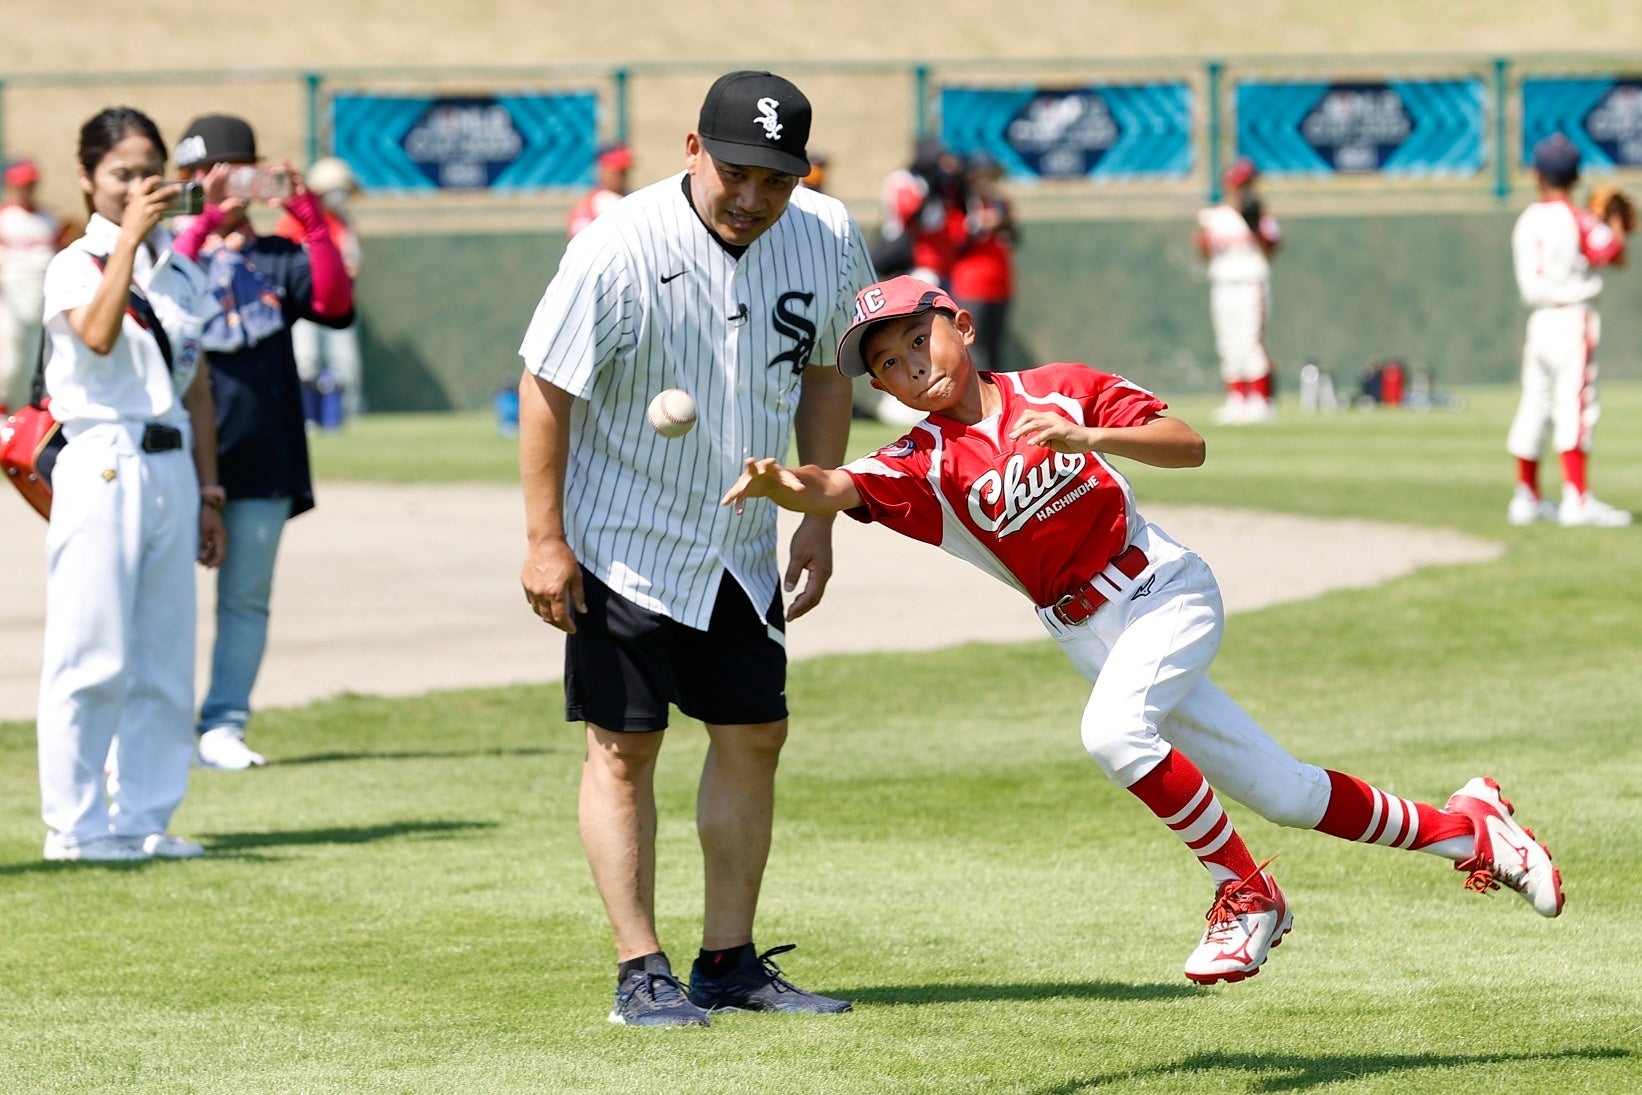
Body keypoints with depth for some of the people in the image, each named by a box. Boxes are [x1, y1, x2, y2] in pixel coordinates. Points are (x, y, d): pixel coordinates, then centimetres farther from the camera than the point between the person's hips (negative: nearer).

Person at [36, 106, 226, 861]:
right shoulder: (74, 266, -3)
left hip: (172, 469, 6)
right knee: (92, 658, -6)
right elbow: (99, 333, -26)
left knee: (165, 660, 7)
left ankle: (145, 817, 13)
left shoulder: (181, 274, 15)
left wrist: (208, 495, 16)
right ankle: (75, 823, -1)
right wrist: (129, 235, -25)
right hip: (102, 466, -6)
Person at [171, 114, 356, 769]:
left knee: (247, 595, 4)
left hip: (263, 456, 3)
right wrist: (205, 221, -26)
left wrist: (309, 216, -15)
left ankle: (223, 727, 7)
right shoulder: (173, 245, 6)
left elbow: (335, 305, -6)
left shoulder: (279, 258, 12)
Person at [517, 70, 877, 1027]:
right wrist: (547, 541, -18)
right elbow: (546, 386, -17)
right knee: (625, 748, -4)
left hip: (743, 545, 6)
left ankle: (730, 962, 19)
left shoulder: (830, 239, -8)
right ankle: (642, 973, 0)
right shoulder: (620, 249, -24)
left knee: (754, 736, 9)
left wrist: (817, 518, 5)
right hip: (626, 542, -6)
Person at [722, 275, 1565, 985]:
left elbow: (1188, 446, -11)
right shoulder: (922, 466, -5)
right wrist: (776, 484, -47)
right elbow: (833, 490, -25)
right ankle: (1461, 828, 28)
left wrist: (1087, 436, -27)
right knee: (1281, 793, 7)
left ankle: (1246, 892, -14)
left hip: (1166, 588, -3)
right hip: (1091, 636, 4)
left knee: (1112, 730, -32)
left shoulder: (1057, 391, -6)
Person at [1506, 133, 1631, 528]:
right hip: (1573, 318, -6)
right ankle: (1577, 499, -18)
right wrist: (1615, 224, 11)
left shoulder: (1526, 221, 8)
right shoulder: (1577, 219, -9)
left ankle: (1526, 499, 19)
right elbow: (1616, 256, -7)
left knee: (1534, 410, 11)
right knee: (1575, 407, -10)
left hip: (1538, 319, 6)